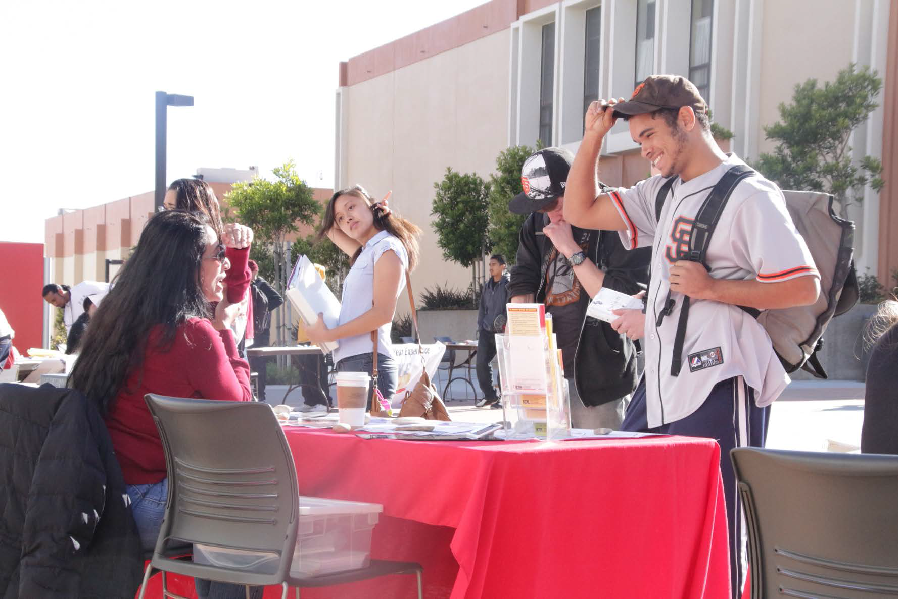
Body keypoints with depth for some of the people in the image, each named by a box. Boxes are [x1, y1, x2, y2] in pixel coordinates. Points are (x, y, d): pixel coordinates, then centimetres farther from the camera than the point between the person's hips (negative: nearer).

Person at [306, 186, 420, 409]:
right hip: (352, 363, 9)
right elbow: (330, 229, 41)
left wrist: (327, 334, -10)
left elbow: (382, 313, -13)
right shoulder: (365, 254, 22)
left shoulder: (388, 247, -3)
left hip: (368, 361, -9)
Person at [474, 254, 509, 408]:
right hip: (486, 331, 6)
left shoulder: (509, 284, -4)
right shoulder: (487, 286, 16)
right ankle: (489, 395, 13)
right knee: (481, 363, 2)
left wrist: (507, 325, -16)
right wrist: (480, 327, 12)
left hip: (502, 332, -6)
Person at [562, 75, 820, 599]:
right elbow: (581, 211, 21)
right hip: (660, 382, 8)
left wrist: (711, 288, -17)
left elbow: (804, 287, -12)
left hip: (718, 384, -8)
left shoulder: (748, 195, -8)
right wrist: (594, 136, 11)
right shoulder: (663, 193, 17)